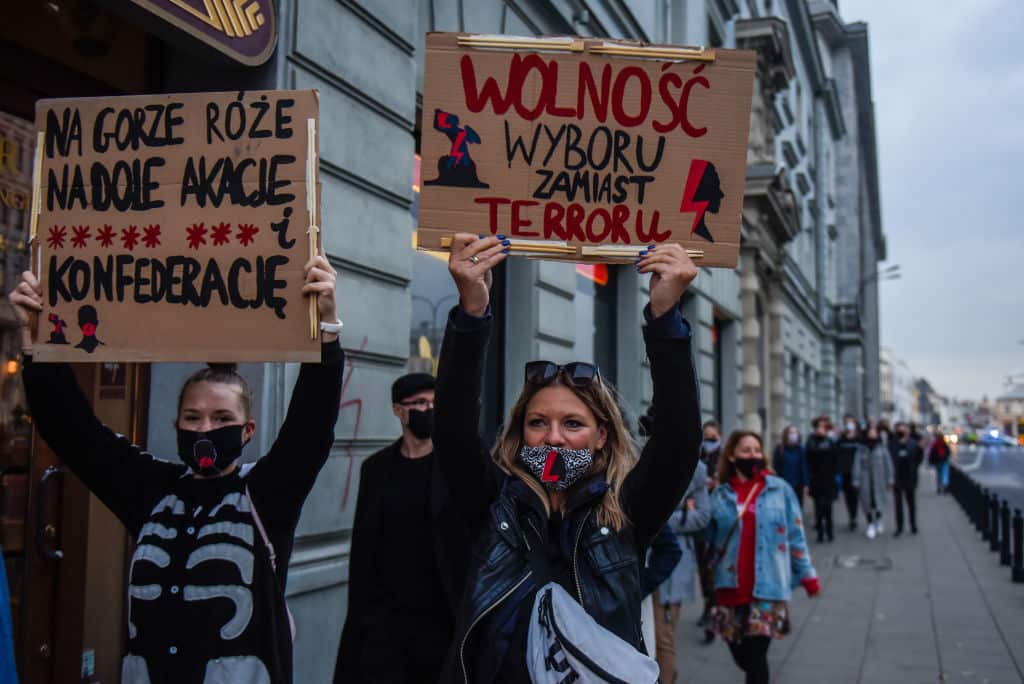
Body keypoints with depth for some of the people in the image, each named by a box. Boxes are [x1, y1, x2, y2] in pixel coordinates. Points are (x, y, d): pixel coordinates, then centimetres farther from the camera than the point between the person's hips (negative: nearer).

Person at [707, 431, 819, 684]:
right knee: (740, 653, 13)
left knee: (755, 655, -5)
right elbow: (710, 537, 8)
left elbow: (795, 534, 5)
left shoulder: (779, 489, 1)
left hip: (768, 586, -2)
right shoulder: (720, 494, 4)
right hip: (730, 586, 2)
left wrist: (807, 574, 4)